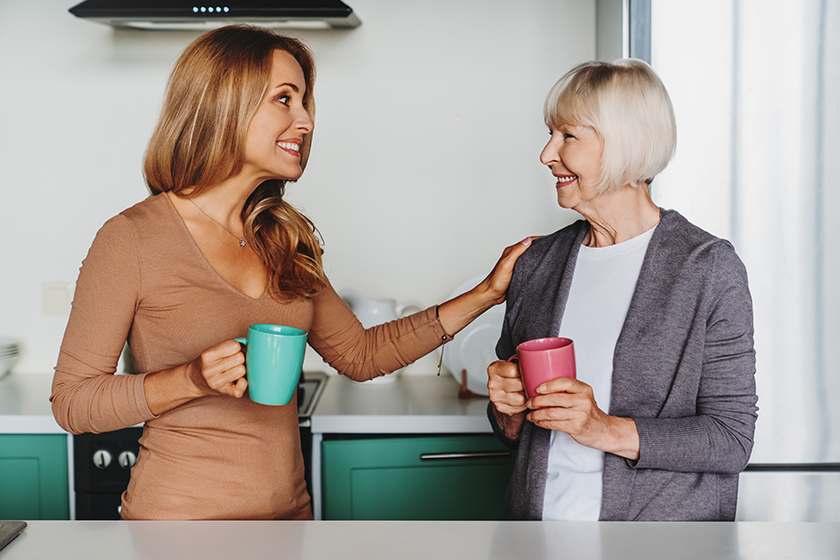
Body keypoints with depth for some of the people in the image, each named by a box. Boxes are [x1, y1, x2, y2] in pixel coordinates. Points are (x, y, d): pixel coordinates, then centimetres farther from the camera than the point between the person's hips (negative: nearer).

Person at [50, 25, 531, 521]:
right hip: (181, 511, -5)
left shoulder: (287, 238, 5)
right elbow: (71, 400, -9)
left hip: (289, 505, 6)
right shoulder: (131, 239, -13)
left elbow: (360, 355, 10)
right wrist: (192, 380, -24)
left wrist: (488, 293, 7)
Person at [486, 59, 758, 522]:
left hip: (663, 520, -4)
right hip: (539, 513, 4)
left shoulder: (709, 268, -5)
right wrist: (508, 413, -3)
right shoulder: (537, 262, 9)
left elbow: (732, 439, -7)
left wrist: (607, 429, -17)